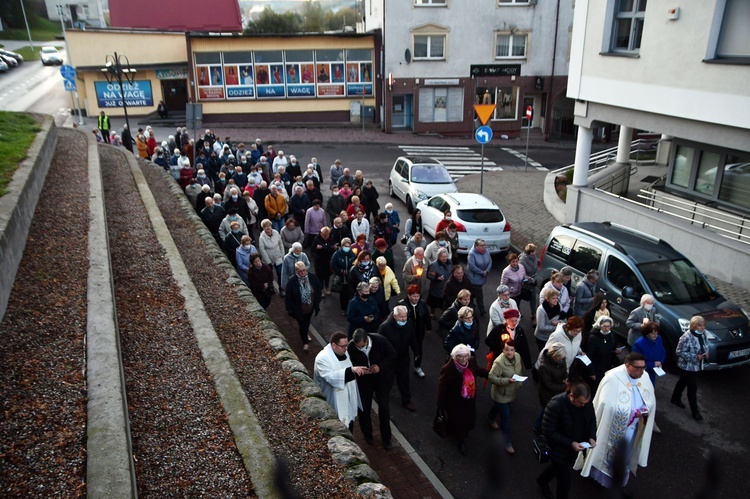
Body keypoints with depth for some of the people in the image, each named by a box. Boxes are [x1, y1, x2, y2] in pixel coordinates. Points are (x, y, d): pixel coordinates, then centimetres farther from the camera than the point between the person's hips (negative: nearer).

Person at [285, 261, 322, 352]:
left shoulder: (312, 277, -19)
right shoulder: (291, 282, -27)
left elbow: (319, 289, -3)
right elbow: (288, 297, -17)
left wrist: (317, 302, -1)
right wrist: (290, 309, -11)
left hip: (310, 307, 4)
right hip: (299, 309, -4)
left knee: (307, 322, 30)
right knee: (302, 325, 10)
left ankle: (306, 333, 61)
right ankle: (305, 343, 35)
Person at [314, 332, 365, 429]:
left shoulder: (343, 352, 2)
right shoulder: (322, 358, -24)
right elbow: (331, 377, -38)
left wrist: (358, 371, 4)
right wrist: (351, 370, -44)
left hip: (349, 400, 8)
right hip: (336, 404, -8)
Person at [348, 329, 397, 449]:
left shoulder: (380, 340, -28)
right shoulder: (351, 346, -25)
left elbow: (392, 355, -13)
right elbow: (350, 364, -7)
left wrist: (380, 366, -26)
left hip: (381, 378, -1)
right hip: (363, 380, 1)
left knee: (384, 408, 8)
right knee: (364, 408, 15)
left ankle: (386, 438, 28)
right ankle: (367, 433, 42)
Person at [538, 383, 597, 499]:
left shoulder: (586, 402, -15)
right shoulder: (555, 405, -33)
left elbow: (592, 420, 4)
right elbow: (549, 432, -27)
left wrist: (592, 437, -13)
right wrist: (570, 443, -31)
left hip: (575, 448, 6)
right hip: (560, 450, -6)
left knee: (558, 467, 31)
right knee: (564, 482, 5)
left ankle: (542, 481, 61)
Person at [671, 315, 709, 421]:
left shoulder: (702, 333, -4)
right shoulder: (687, 337, -28)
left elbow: (705, 344, 14)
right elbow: (679, 352, -23)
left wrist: (706, 352, -7)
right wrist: (695, 357, -26)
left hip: (697, 365, 8)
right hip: (687, 366, -8)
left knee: (683, 382, 25)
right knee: (693, 388, -1)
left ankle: (676, 399, 45)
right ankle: (695, 412, 12)